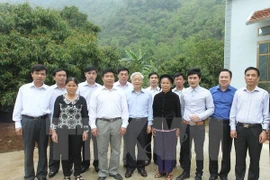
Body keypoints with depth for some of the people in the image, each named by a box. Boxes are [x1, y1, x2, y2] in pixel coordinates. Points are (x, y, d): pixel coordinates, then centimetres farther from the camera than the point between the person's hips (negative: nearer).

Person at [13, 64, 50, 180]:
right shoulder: (23, 89, 3)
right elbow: (18, 107, 5)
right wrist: (17, 124, 2)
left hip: (43, 122, 0)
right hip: (27, 121, 0)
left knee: (42, 150, 11)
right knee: (28, 151, 10)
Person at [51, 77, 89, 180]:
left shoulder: (82, 99, 1)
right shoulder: (59, 99, 0)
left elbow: (85, 116, 2)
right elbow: (55, 116, 1)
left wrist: (85, 130, -2)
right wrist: (53, 131, -4)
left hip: (77, 131, 0)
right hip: (63, 131, 0)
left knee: (77, 153, 9)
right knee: (65, 153, 10)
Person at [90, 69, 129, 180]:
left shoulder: (120, 93, 5)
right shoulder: (97, 93, 3)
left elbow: (125, 110, 3)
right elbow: (92, 110, 1)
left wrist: (124, 125, -4)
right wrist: (93, 126, -6)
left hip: (117, 123, 1)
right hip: (102, 123, -1)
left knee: (116, 150, 12)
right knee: (102, 150, 9)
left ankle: (114, 171, 28)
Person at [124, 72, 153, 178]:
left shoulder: (148, 95, 4)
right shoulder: (127, 94, 3)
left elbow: (150, 110, 6)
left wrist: (149, 124, 1)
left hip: (143, 122, 1)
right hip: (130, 122, 0)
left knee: (142, 145, 10)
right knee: (130, 145, 6)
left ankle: (141, 166, 25)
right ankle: (130, 167, 20)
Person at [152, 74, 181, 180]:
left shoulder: (175, 96, -5)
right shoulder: (157, 97, 2)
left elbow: (178, 113, -2)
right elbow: (154, 113, 6)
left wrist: (178, 127, -4)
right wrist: (153, 126, 4)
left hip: (171, 126, -2)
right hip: (158, 126, 3)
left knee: (170, 149, 7)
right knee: (159, 148, 11)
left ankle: (169, 171, 24)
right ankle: (161, 170, 27)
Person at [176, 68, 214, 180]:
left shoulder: (206, 93, -7)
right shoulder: (184, 92, 3)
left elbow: (211, 109, -5)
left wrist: (199, 116, -18)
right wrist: (180, 120, 9)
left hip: (199, 125, -3)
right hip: (185, 125, 3)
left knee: (199, 150, 11)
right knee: (185, 149, 14)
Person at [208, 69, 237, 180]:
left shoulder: (235, 92, -2)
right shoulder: (212, 91, 4)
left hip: (228, 124, -1)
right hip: (214, 123, 1)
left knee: (226, 150, 12)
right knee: (213, 149, 6)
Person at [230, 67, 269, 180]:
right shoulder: (238, 93, 5)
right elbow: (233, 111, 7)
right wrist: (233, 128, 1)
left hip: (256, 129, -1)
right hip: (240, 128, 1)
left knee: (255, 159, 10)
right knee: (239, 158, 11)